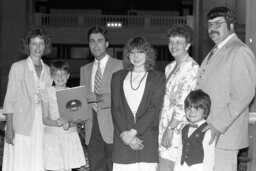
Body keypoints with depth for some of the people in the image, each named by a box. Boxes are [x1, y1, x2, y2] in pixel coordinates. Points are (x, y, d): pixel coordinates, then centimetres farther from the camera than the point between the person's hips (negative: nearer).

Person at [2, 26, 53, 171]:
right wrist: (9, 127, -10)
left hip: (42, 126, 4)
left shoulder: (48, 70, 11)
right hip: (21, 126, -4)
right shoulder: (18, 67, -2)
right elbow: (10, 99, -3)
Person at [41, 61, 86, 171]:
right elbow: (45, 119, 0)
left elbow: (77, 118, 3)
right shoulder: (47, 93, 1)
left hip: (70, 136, 1)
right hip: (52, 136, -1)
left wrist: (69, 124, -18)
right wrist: (56, 123, -19)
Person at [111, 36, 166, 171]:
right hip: (122, 139, 2)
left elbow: (154, 108, -2)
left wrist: (134, 131, -10)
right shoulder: (118, 77, 16)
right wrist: (124, 133, -6)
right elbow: (115, 108, 8)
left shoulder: (157, 78, 9)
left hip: (148, 139, -1)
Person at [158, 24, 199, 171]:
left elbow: (183, 103, -16)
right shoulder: (170, 67, 16)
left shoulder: (192, 68, -10)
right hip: (163, 125, 8)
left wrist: (170, 129, -18)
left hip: (177, 128, -8)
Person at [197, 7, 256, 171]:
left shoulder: (240, 51, -9)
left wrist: (219, 125, -20)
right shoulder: (214, 53, 20)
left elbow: (243, 96, -17)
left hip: (224, 134, -8)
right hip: (205, 133, 8)